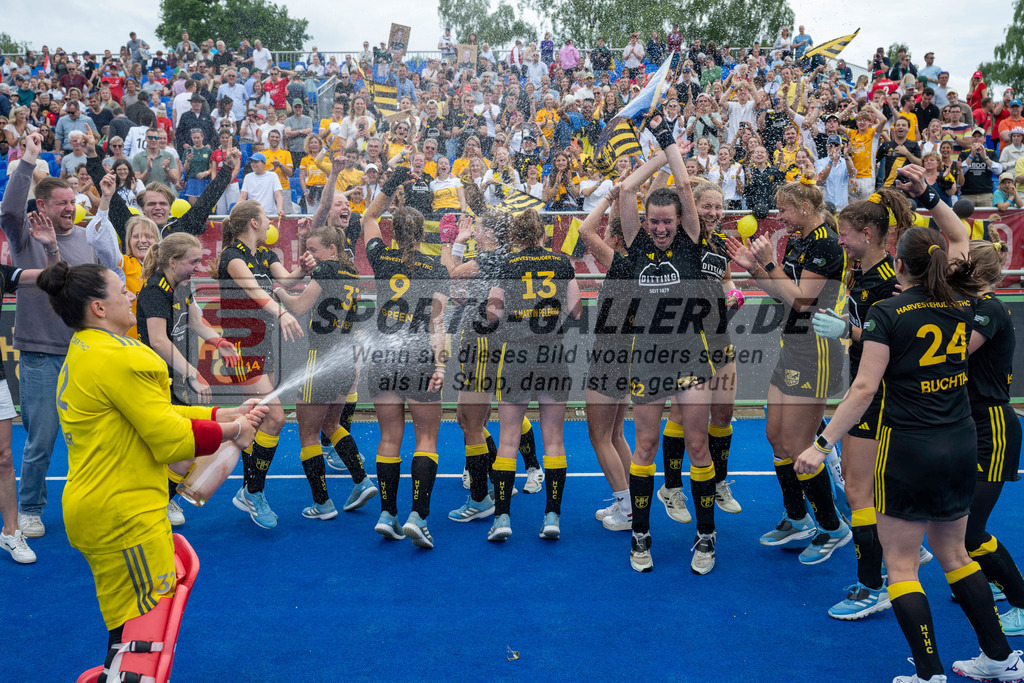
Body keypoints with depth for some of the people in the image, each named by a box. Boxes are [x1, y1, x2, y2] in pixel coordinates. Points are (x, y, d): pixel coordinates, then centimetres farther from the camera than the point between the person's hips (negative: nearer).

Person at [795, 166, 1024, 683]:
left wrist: (822, 444, -16)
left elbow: (864, 389, -18)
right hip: (961, 446, 7)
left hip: (908, 447, -6)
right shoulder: (961, 305, 3)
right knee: (953, 553, 22)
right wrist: (928, 196, 17)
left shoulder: (887, 314, -13)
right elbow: (960, 239, 22)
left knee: (901, 564, 5)